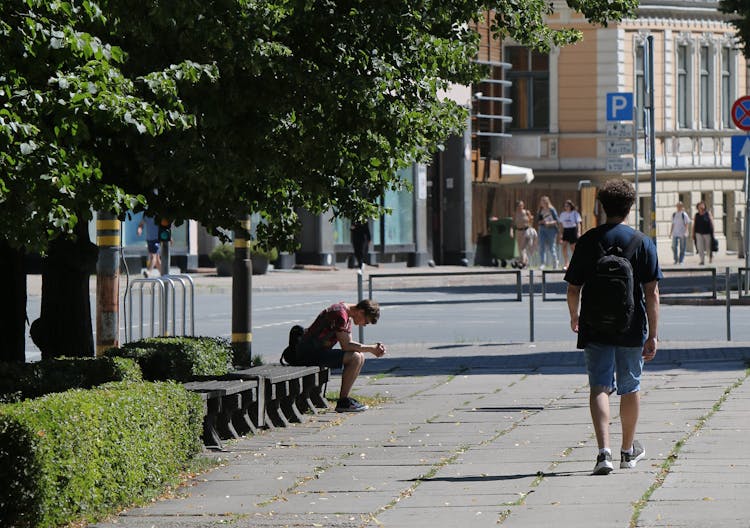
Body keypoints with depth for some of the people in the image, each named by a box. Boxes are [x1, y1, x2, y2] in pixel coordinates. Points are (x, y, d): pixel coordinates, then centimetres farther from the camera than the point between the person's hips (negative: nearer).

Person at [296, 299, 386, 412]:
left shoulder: (348, 317, 13)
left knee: (360, 356, 7)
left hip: (320, 350, 10)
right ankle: (343, 402, -14)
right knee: (355, 357, -20)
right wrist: (371, 349, -13)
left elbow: (349, 343, 11)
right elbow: (346, 346, -21)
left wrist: (374, 348, -2)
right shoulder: (340, 314, -19)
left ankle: (345, 398, 5)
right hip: (309, 352, -10)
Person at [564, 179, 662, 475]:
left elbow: (573, 288, 2)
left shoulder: (587, 241, -2)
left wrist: (574, 318, 22)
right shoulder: (642, 243, -3)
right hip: (631, 328, 1)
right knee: (630, 388, 16)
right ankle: (628, 451, 31)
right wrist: (653, 335, -3)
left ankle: (604, 451, -22)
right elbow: (652, 292, -6)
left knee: (599, 388, -3)